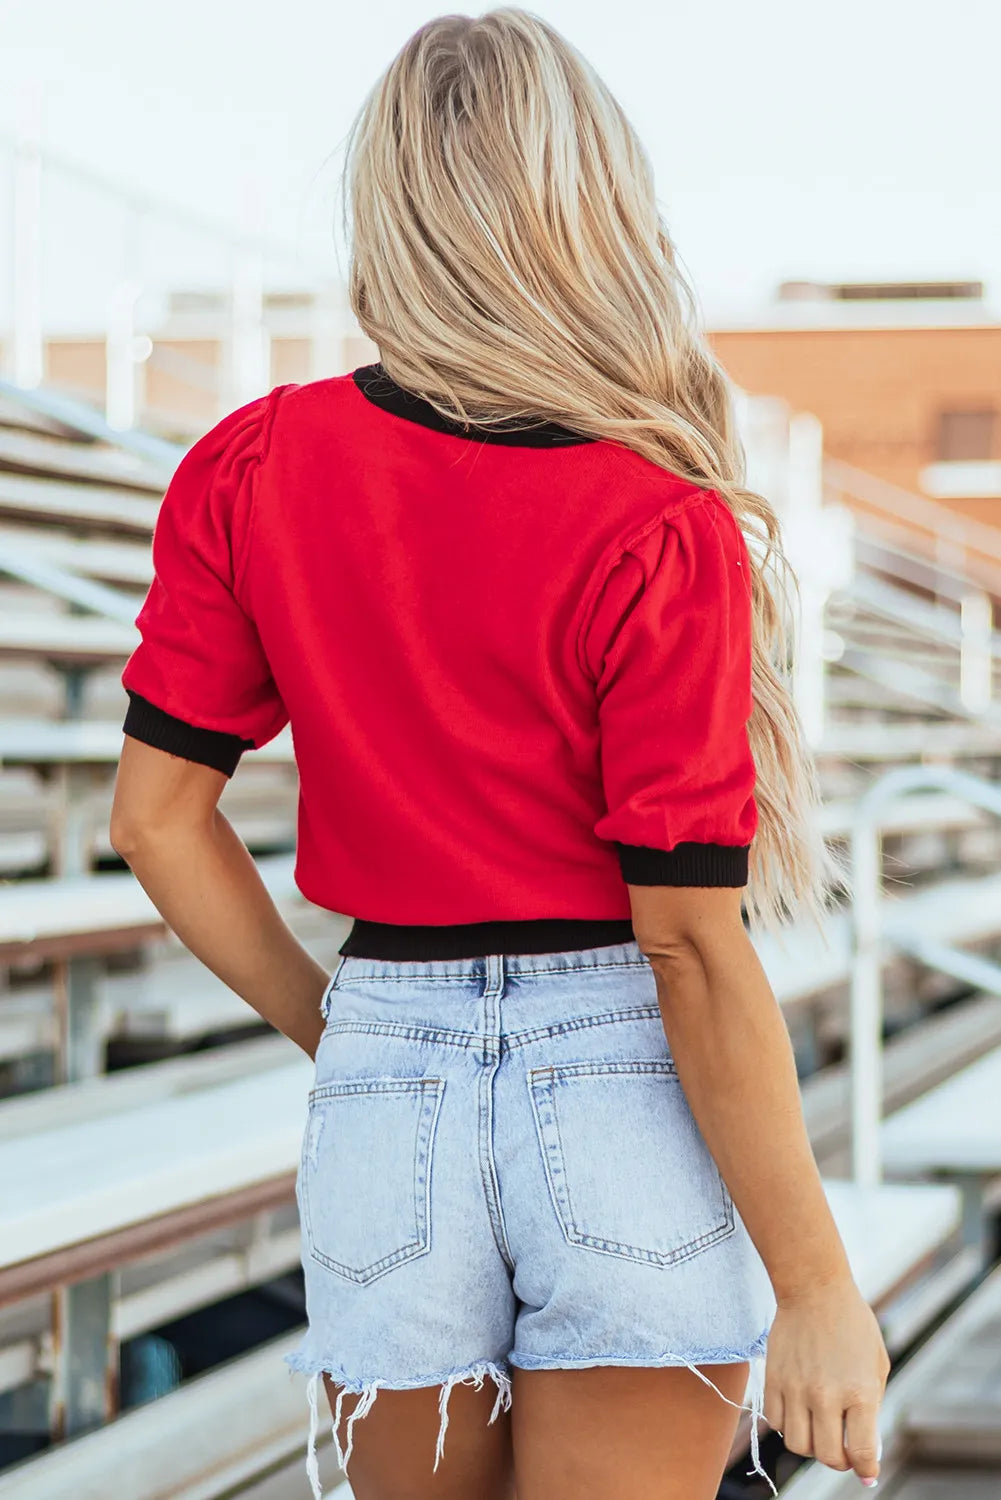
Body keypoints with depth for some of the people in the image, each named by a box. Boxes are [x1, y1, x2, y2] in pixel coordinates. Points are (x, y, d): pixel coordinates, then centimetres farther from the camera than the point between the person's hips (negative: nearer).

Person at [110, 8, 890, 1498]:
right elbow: (692, 943, -14)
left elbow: (157, 816, 2)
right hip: (634, 1108, -3)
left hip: (385, 1100, 4)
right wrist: (817, 1289, -8)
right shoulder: (665, 536, -12)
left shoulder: (252, 470, -1)